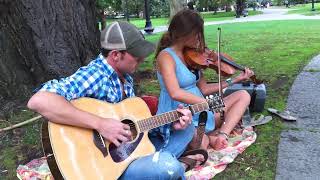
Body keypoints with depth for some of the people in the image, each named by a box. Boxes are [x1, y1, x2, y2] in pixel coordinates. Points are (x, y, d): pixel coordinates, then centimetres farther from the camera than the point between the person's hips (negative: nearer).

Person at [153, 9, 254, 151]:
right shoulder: (166, 56, -15)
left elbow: (203, 89, 11)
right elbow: (175, 93, -30)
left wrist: (235, 80, 10)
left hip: (198, 111, 8)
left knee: (243, 95, 2)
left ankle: (222, 134, -14)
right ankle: (213, 136, -2)